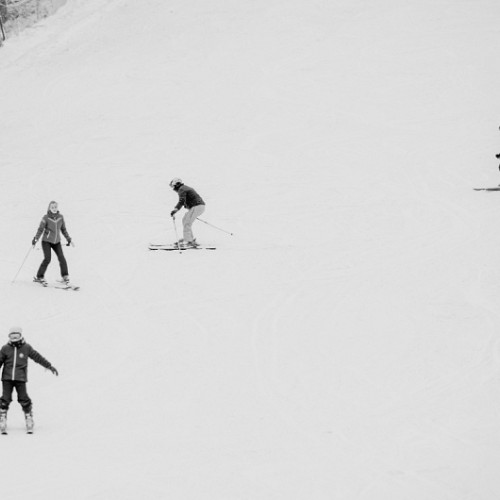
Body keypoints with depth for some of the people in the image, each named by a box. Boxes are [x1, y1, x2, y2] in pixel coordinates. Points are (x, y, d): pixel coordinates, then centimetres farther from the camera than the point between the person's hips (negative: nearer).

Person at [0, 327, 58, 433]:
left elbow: (38, 357, 10)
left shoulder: (26, 348, 4)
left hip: (20, 378, 0)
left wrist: (49, 366, 12)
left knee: (24, 399, -5)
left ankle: (28, 416, 9)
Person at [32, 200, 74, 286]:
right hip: (46, 241, -4)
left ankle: (65, 276, 6)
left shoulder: (60, 217, 0)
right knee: (47, 259, -14)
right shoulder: (46, 218, -11)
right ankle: (39, 277, -4)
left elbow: (63, 229, 12)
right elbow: (40, 229, -7)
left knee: (62, 258, -8)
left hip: (56, 242, 4)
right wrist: (35, 239, -15)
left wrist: (69, 240, 15)